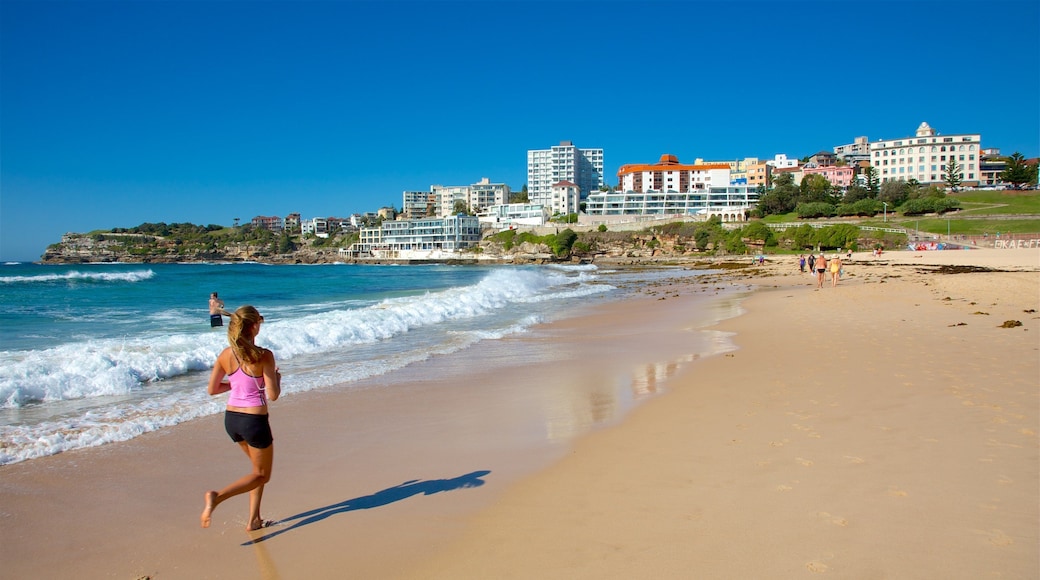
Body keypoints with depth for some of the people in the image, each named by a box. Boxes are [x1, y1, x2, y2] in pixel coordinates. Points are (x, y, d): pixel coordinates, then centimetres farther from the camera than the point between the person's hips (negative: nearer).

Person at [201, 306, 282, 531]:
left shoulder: (225, 355, -2)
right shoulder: (264, 356, -17)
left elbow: (212, 389, 6)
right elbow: (273, 395, -15)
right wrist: (277, 377, 4)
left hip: (231, 419, 6)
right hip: (254, 421, -6)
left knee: (258, 468, 26)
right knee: (261, 475, 13)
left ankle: (254, 520, 24)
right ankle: (217, 496, -9)